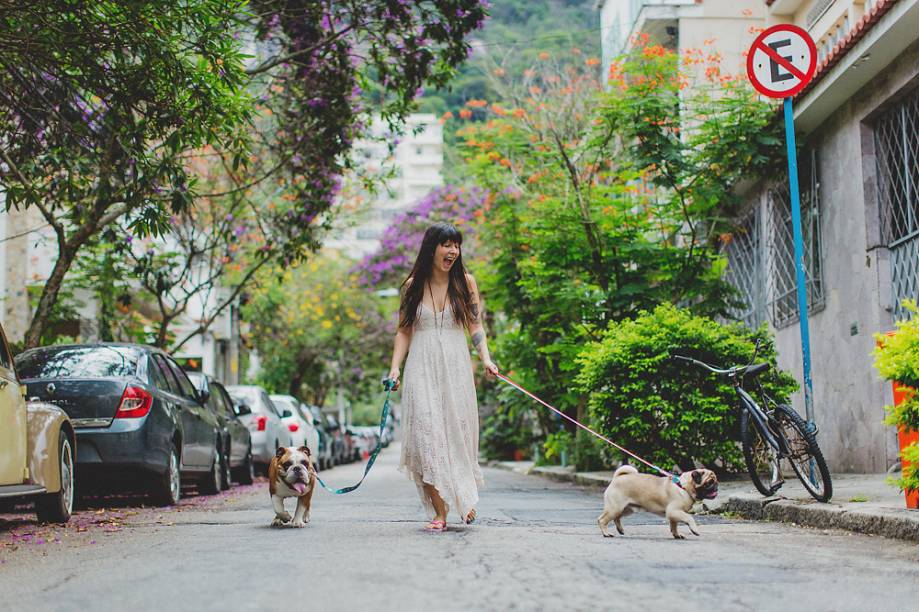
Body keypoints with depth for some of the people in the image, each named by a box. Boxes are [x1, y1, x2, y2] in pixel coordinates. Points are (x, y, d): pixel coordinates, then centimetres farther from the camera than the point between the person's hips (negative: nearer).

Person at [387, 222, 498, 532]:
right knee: (427, 436, -10)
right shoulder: (413, 285, 6)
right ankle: (439, 512, -8)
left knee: (459, 433, 2)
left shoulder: (465, 282, 6)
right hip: (422, 369, 0)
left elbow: (475, 326, 7)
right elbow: (404, 331, 10)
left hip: (455, 368, 0)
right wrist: (395, 367, 0)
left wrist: (486, 358, -7)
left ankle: (466, 498, 26)